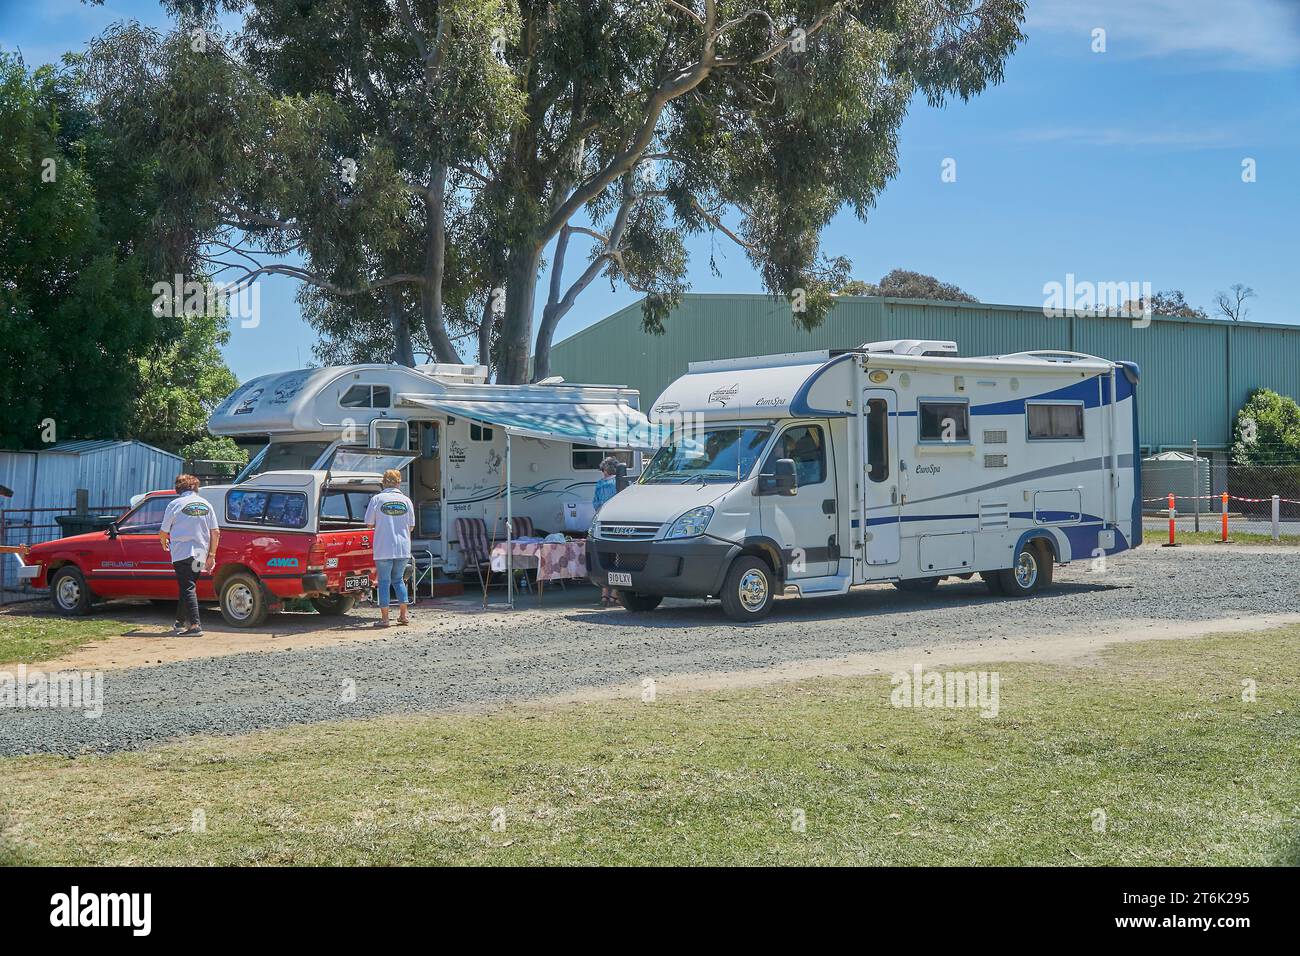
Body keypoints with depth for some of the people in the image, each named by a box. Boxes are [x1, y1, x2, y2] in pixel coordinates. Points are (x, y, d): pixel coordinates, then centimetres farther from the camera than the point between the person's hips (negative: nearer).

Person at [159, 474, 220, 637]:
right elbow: (215, 532, 5)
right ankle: (180, 622, 29)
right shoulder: (205, 505, 7)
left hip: (182, 552, -5)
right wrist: (211, 555, 12)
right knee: (186, 586, 19)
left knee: (187, 588, -7)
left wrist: (164, 542, 20)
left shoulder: (175, 504, -7)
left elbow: (163, 532, -2)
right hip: (200, 554, 5)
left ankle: (195, 625, -18)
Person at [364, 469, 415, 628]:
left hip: (383, 550, -3)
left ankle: (384, 618, 3)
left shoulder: (377, 499, -6)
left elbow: (369, 524, -1)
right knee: (398, 579, 18)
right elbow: (411, 526, 9)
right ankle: (403, 615, 15)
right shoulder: (406, 500, 2)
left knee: (384, 581, 5)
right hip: (403, 549, 3)